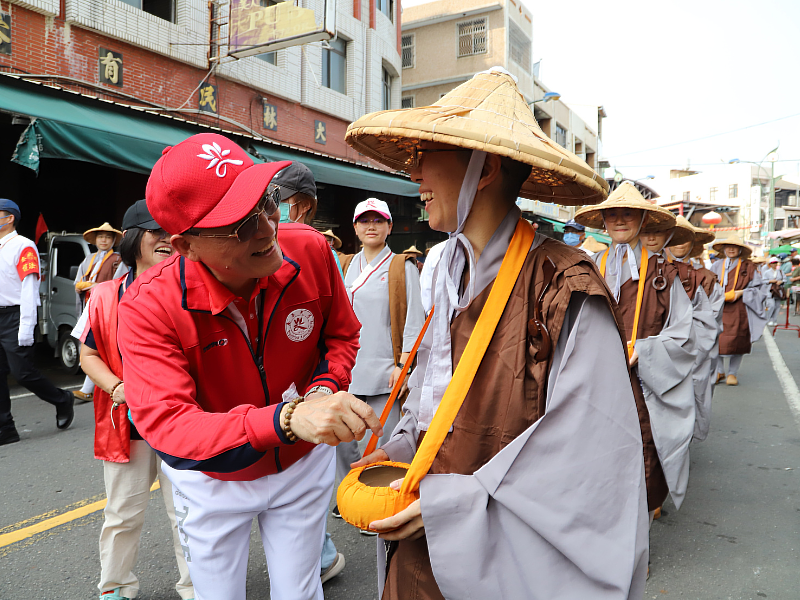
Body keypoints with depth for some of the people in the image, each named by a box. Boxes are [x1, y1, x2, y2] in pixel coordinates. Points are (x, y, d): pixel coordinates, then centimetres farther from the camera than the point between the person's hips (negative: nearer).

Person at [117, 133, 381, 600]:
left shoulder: (310, 250, -21)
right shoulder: (149, 307, -28)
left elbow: (342, 336, -4)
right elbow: (165, 422, -38)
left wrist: (324, 388, -25)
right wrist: (286, 418, -53)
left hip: (302, 461, 2)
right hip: (213, 479, -1)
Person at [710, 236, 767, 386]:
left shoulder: (748, 267, 7)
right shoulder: (716, 266, 13)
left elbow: (756, 288, 7)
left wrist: (741, 292, -9)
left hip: (739, 309, -1)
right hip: (718, 308, 1)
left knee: (737, 340, -2)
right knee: (716, 339, -6)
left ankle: (732, 373, 12)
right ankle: (719, 371, 9)